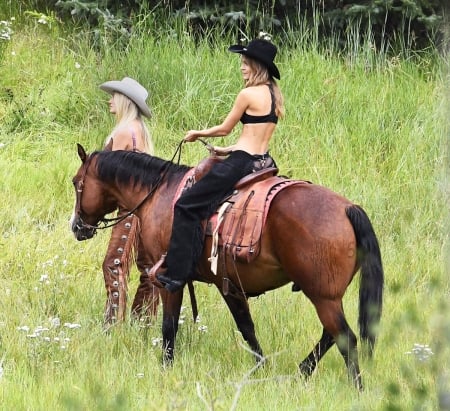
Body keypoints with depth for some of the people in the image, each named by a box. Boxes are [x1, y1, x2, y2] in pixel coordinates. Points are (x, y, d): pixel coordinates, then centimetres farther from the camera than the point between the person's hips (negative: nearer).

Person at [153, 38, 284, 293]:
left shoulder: (249, 94, -13)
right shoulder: (275, 96, 11)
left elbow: (225, 129, -3)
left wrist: (198, 134, 13)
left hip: (242, 163, -9)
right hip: (265, 162, 9)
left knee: (187, 206, -4)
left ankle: (177, 272, -8)